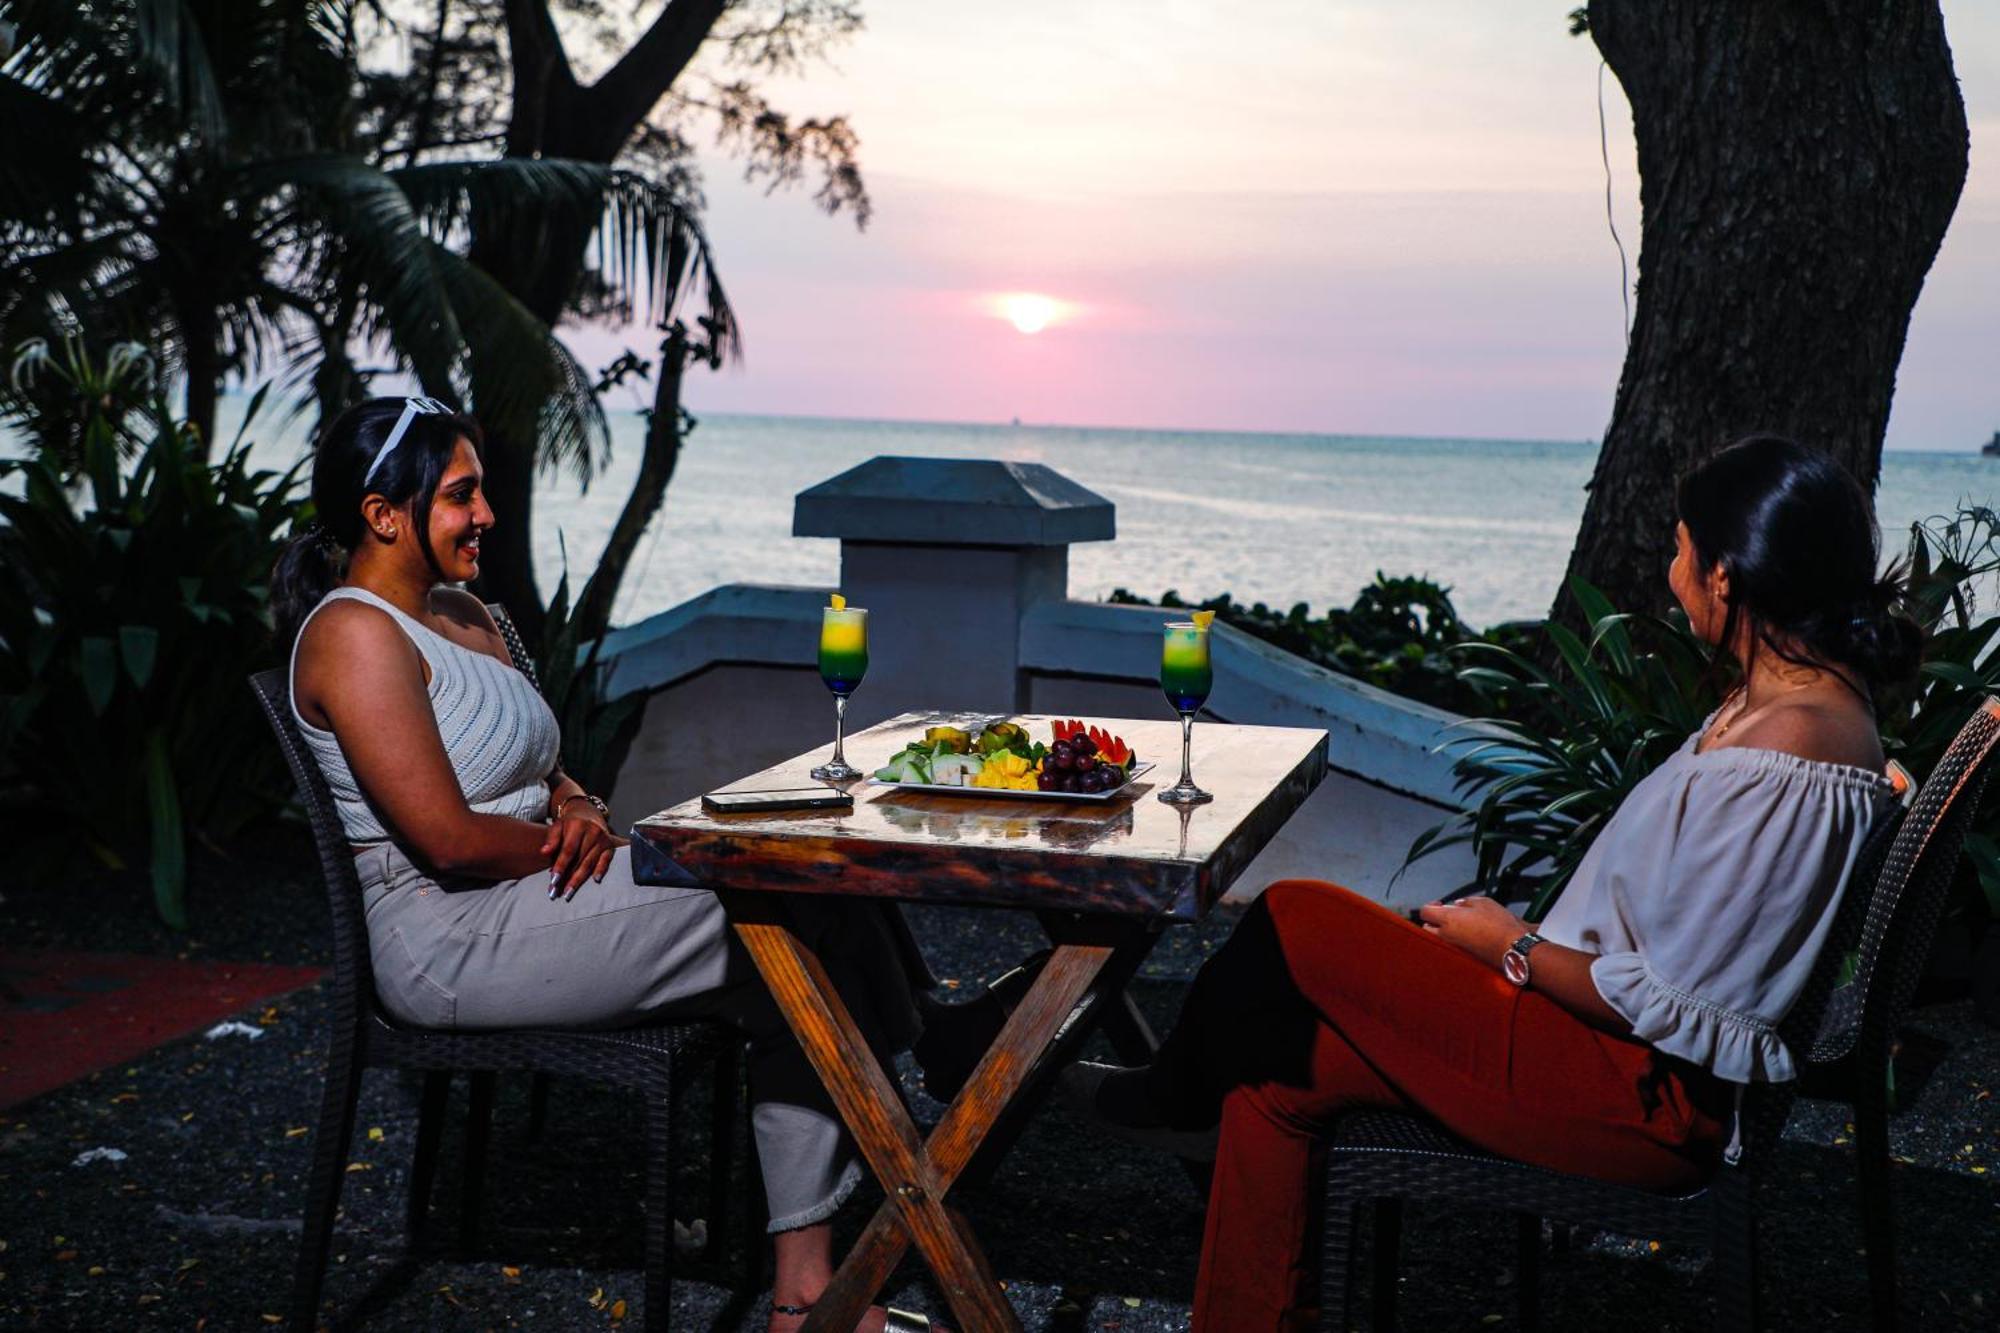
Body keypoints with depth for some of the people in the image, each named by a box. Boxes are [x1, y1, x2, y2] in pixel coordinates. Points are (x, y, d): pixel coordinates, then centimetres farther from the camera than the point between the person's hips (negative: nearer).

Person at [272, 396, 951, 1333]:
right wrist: (566, 844, -6)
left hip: (523, 905, 9)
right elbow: (449, 839, -21)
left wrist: (580, 810, -1)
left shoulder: (461, 613, 16)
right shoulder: (355, 634, -14)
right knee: (789, 924, -15)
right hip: (455, 946, -9)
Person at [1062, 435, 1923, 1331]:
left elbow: (1660, 1003, -24)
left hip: (1644, 1096, -10)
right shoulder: (1814, 698, 6)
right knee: (1277, 1075, 7)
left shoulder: (1780, 757, -26)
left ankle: (1178, 1097, 22)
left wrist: (1513, 947, -7)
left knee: (1295, 923, -7)